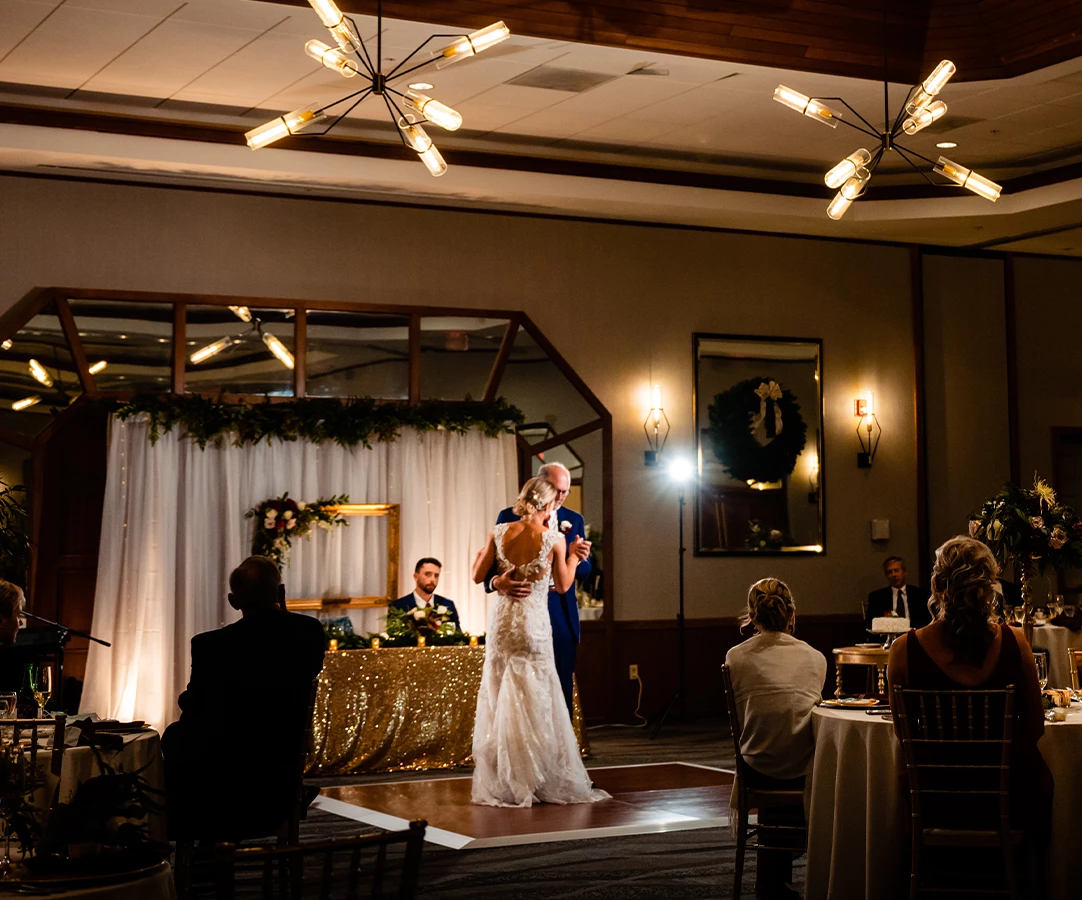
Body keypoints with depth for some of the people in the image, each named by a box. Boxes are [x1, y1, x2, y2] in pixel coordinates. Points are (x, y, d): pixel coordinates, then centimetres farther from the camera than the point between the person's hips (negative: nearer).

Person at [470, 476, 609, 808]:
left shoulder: (499, 532, -2)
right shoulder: (554, 539, -8)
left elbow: (478, 576, 5)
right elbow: (563, 585, 4)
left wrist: (480, 551, 24)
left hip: (501, 621, 3)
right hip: (534, 623, -3)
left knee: (498, 701, 10)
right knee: (536, 703, 5)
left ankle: (499, 783, 14)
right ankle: (543, 782, 8)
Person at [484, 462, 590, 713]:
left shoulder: (574, 520, 9)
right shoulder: (509, 517, -1)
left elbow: (584, 571, 5)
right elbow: (491, 567, -7)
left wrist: (578, 559, -19)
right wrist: (497, 582, -31)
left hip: (561, 615, 3)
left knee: (562, 688, 4)